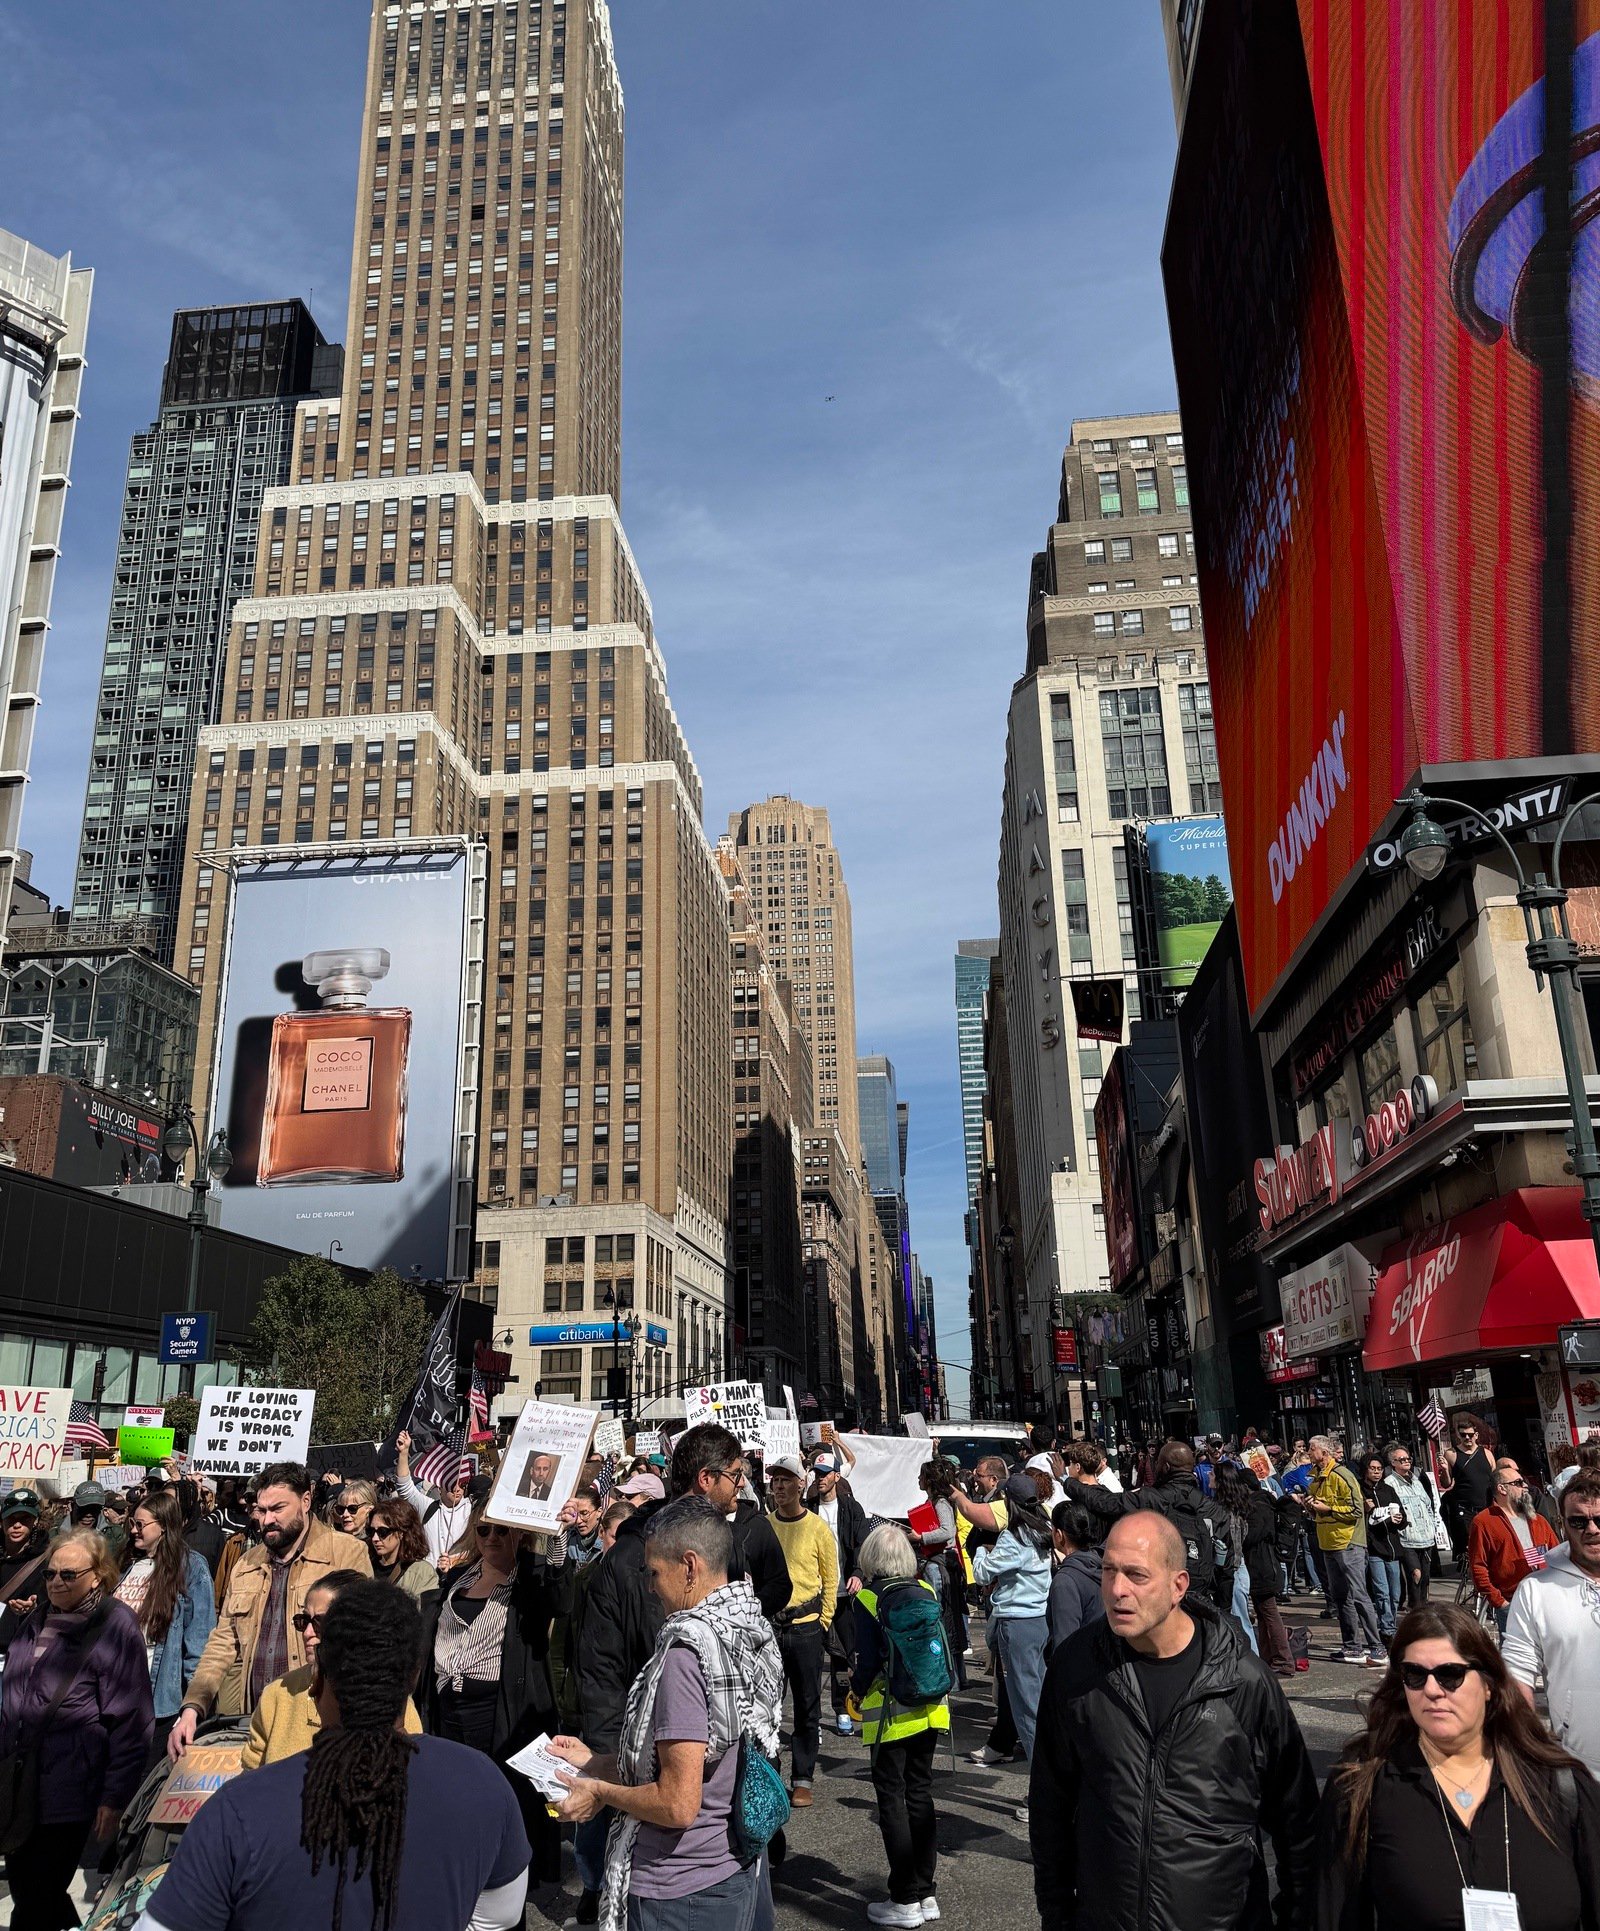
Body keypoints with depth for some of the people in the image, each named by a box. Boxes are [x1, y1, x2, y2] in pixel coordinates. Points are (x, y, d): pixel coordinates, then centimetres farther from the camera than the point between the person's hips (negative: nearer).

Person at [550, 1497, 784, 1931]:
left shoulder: (688, 1649, -25)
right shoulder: (756, 1632, 1)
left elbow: (678, 1804, -25)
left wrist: (600, 1790, -9)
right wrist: (595, 1762, 14)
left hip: (681, 1895, -8)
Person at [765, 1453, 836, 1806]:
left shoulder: (817, 1528, -3)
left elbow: (831, 1579, 3)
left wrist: (823, 1622, -1)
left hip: (806, 1627, -2)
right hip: (767, 1624, 2)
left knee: (807, 1707, 5)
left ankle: (802, 1779, 16)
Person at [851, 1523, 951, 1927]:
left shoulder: (869, 1599, -14)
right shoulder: (926, 1592, 0)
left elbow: (868, 1662, -15)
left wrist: (857, 1691, 3)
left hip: (891, 1714, -5)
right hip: (929, 1710, 5)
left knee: (892, 1801, 6)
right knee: (920, 1795, 15)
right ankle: (925, 1893, 21)